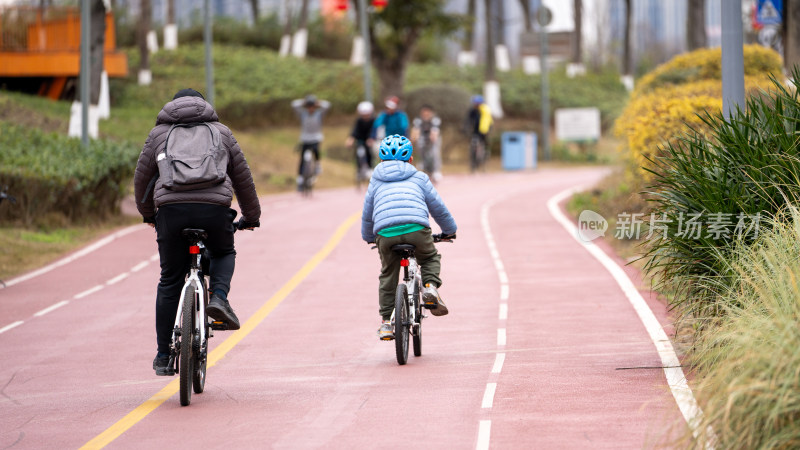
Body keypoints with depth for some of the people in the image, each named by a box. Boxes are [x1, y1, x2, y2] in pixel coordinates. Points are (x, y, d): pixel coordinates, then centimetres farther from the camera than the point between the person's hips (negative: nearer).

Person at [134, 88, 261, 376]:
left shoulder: (159, 133, 24)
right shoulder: (221, 131, 25)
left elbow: (141, 178, 27)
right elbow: (243, 177, 28)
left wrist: (147, 214, 44)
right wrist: (251, 217, 42)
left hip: (171, 208, 0)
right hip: (215, 209, 0)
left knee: (170, 282, 11)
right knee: (223, 253, 30)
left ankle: (163, 357, 13)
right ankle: (219, 296, 0)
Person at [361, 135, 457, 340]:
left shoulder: (376, 181, 28)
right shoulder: (419, 178, 25)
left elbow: (367, 215, 35)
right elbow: (438, 208, 30)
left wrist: (368, 237, 52)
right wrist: (449, 230, 47)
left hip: (385, 233, 1)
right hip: (416, 229, -1)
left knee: (388, 274, 20)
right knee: (431, 258, 28)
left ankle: (386, 322, 15)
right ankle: (431, 286, 0)